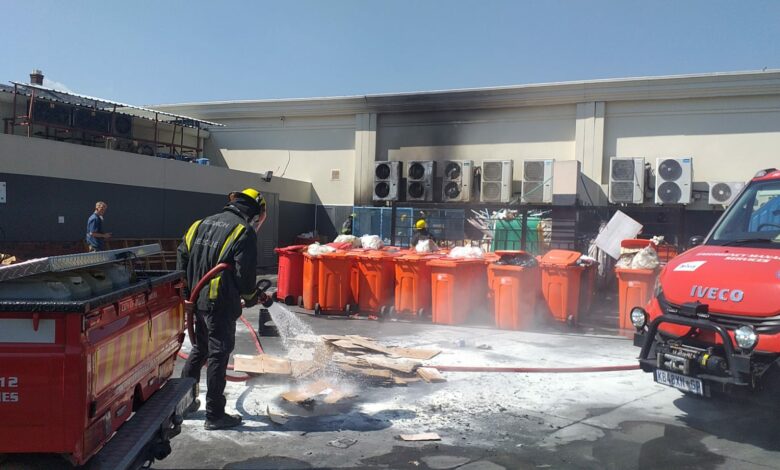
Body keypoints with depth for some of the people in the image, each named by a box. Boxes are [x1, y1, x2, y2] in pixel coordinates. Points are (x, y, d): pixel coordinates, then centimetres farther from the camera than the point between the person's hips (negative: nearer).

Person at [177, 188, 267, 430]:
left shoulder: (202, 223, 11)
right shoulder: (244, 232, -11)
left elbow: (182, 255, 13)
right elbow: (244, 273, -15)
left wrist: (187, 291, 20)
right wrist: (251, 297, 4)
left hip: (197, 300, 7)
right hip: (221, 304, -7)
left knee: (199, 349, 22)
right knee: (219, 355, 2)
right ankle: (214, 415, 9)